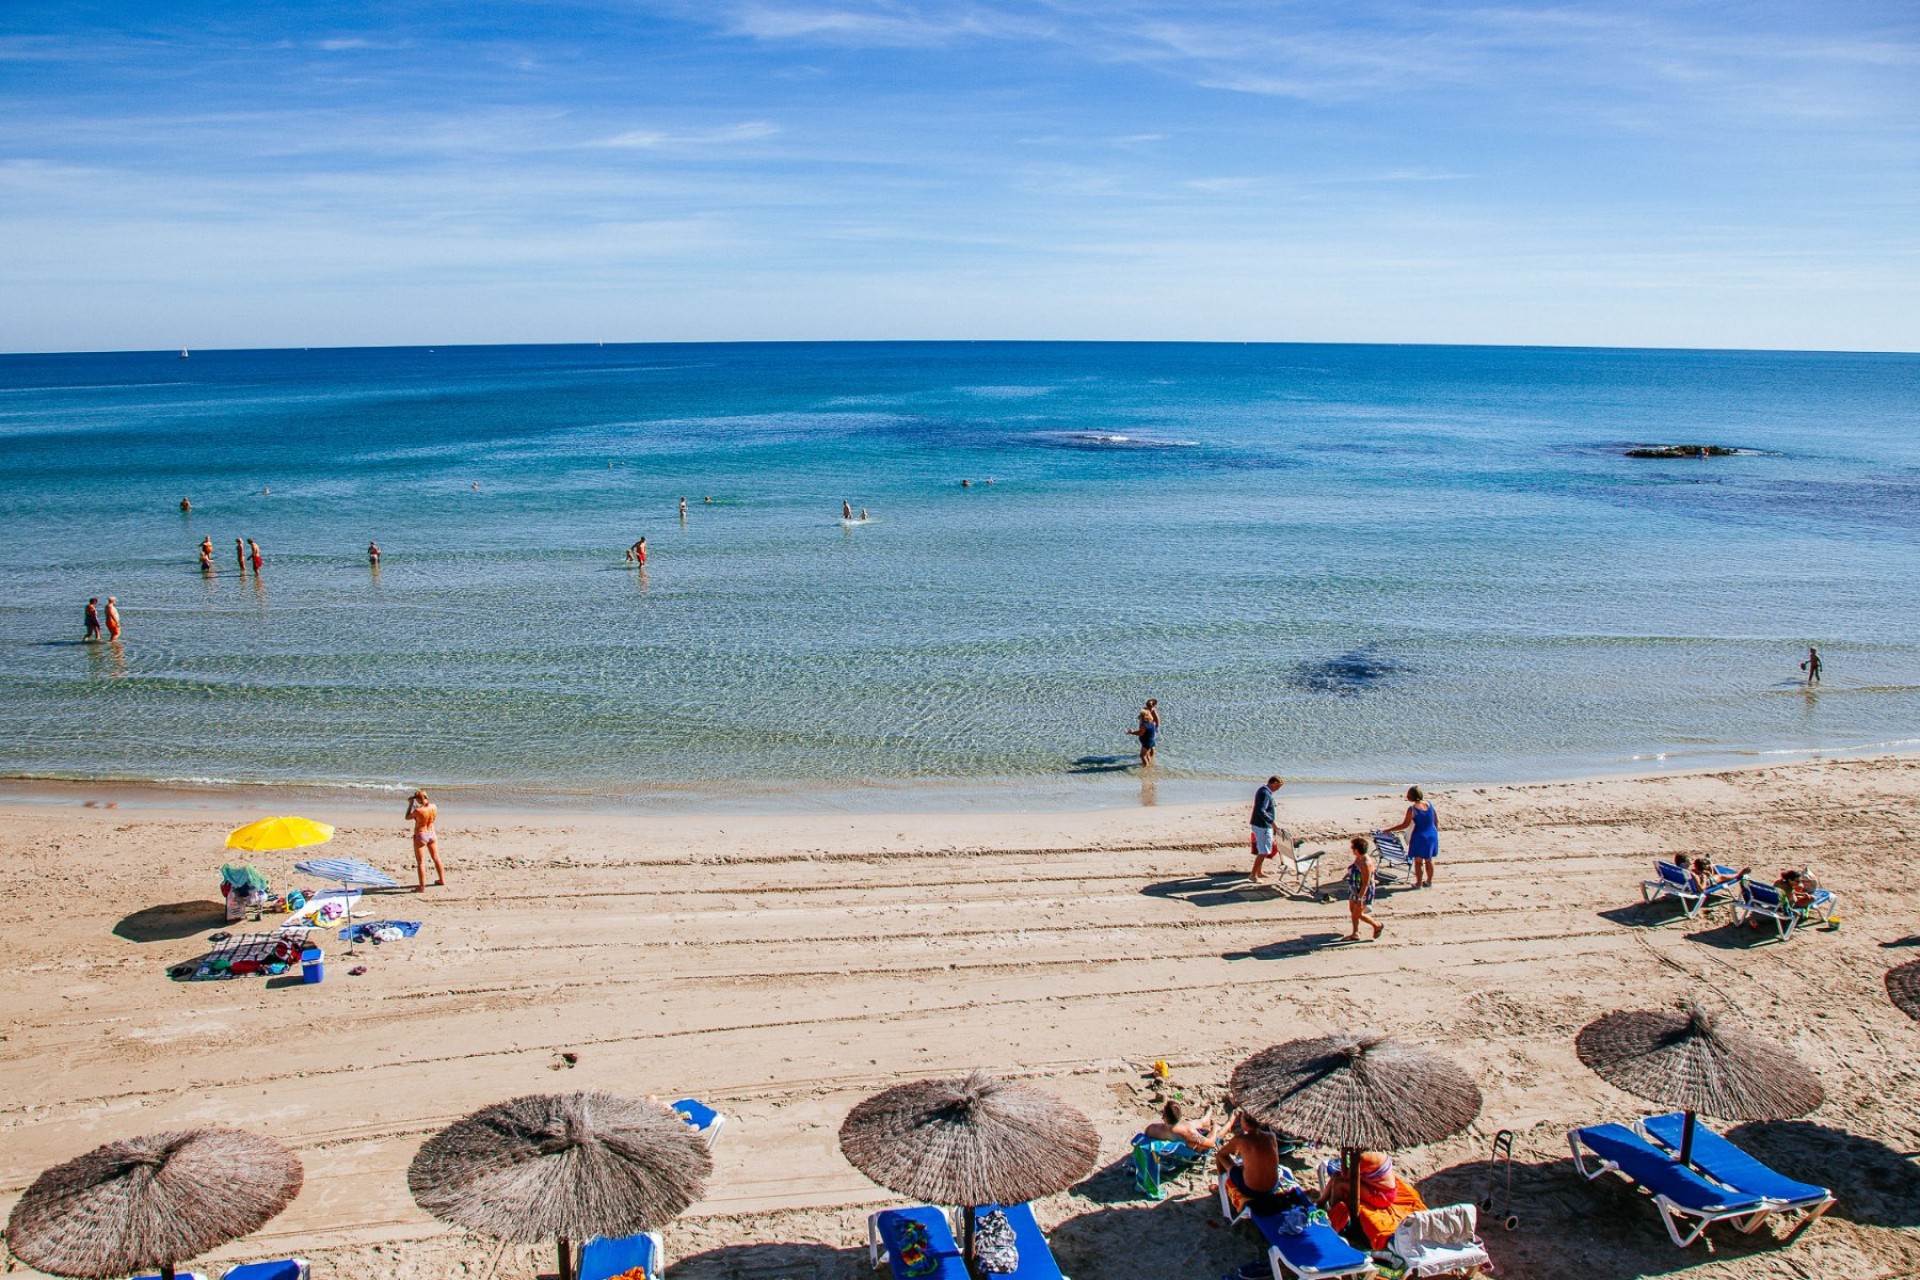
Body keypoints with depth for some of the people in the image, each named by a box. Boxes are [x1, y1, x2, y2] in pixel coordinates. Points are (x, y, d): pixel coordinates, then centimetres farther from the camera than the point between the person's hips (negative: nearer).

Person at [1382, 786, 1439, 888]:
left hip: (1420, 836, -6)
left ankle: (1418, 883, 14)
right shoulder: (1429, 804, 0)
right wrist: (1436, 828, 28)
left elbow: (1405, 825, -16)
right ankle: (1429, 882, 28)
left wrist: (1390, 830, -9)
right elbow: (1436, 819, 9)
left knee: (1418, 861, 8)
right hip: (1432, 835, 6)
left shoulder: (1412, 808, -17)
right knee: (1429, 860, 18)